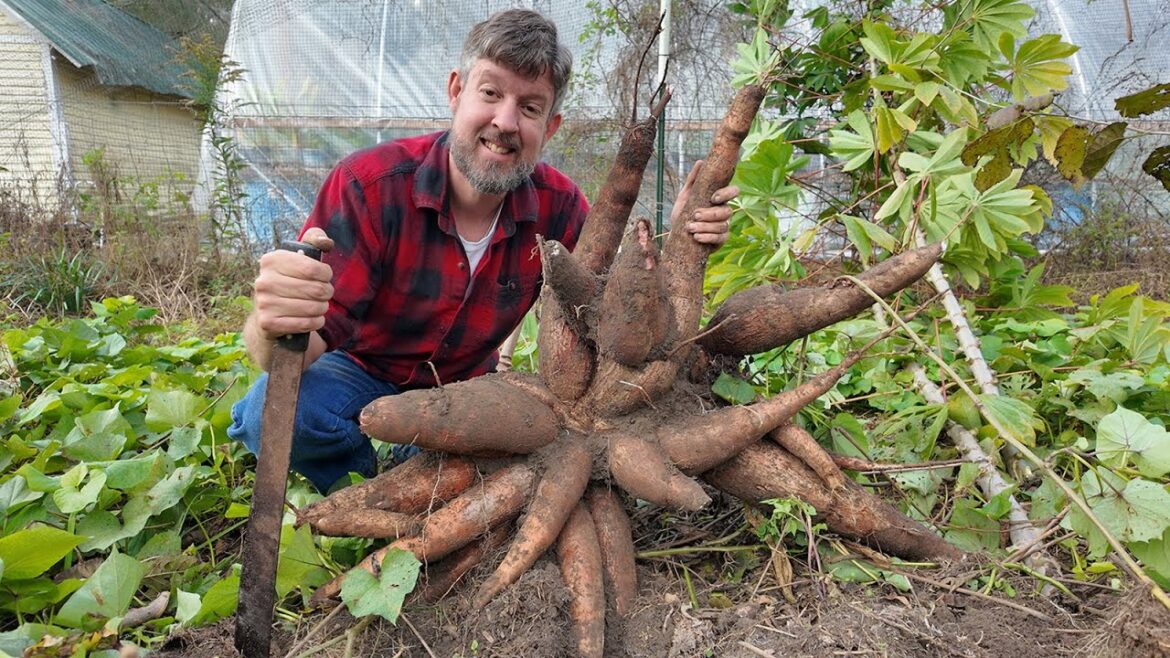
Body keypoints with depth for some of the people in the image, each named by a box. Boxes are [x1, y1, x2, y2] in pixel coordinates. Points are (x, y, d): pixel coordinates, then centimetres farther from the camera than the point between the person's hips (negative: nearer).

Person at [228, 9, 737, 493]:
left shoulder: (557, 204, -14)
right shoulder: (368, 186, -25)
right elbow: (313, 340, -29)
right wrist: (277, 327, -55)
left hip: (465, 387, 4)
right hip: (360, 373, -3)